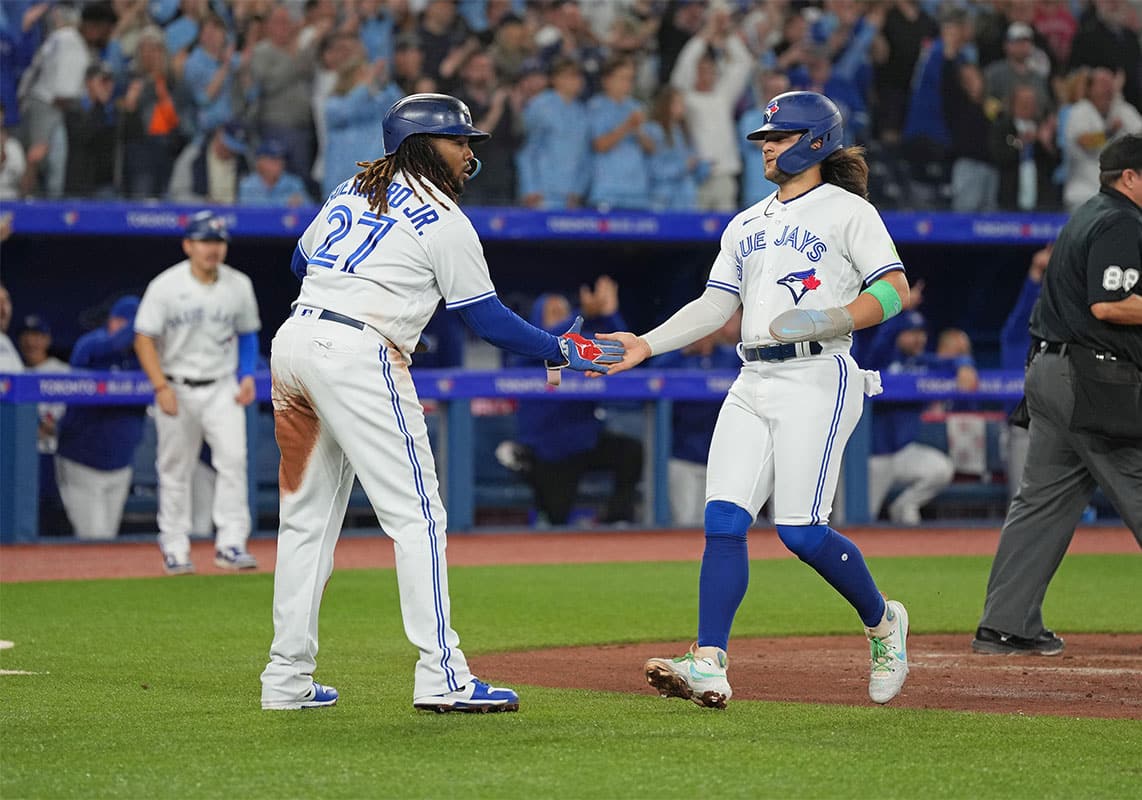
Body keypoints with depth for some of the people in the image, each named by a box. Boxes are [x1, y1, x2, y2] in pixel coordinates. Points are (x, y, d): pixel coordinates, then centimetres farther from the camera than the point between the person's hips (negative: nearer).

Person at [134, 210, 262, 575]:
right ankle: (175, 548, 14)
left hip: (222, 388, 2)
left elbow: (247, 335, 15)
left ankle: (231, 543, -14)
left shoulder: (239, 285, 3)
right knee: (175, 469, 4)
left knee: (233, 458, -14)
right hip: (177, 390, -2)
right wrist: (161, 387, -16)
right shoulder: (165, 286, -8)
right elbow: (144, 339, -6)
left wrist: (247, 375, 0)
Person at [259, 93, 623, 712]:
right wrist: (561, 352, 10)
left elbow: (300, 261, 30)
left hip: (292, 339, 8)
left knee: (308, 515, 14)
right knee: (416, 515, -5)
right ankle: (441, 677, -11)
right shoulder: (444, 220, -1)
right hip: (357, 356, -8)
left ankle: (287, 678, 15)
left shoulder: (351, 190, 20)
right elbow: (487, 319, 0)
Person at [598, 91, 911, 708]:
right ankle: (709, 666, -15)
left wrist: (827, 321, -20)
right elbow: (714, 305, 17)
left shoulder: (847, 211, 2)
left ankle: (883, 622, 13)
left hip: (817, 377, -7)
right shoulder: (747, 224, 22)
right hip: (753, 384, 7)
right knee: (723, 520, -9)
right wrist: (645, 345, 5)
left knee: (801, 531, -12)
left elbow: (894, 290, -6)